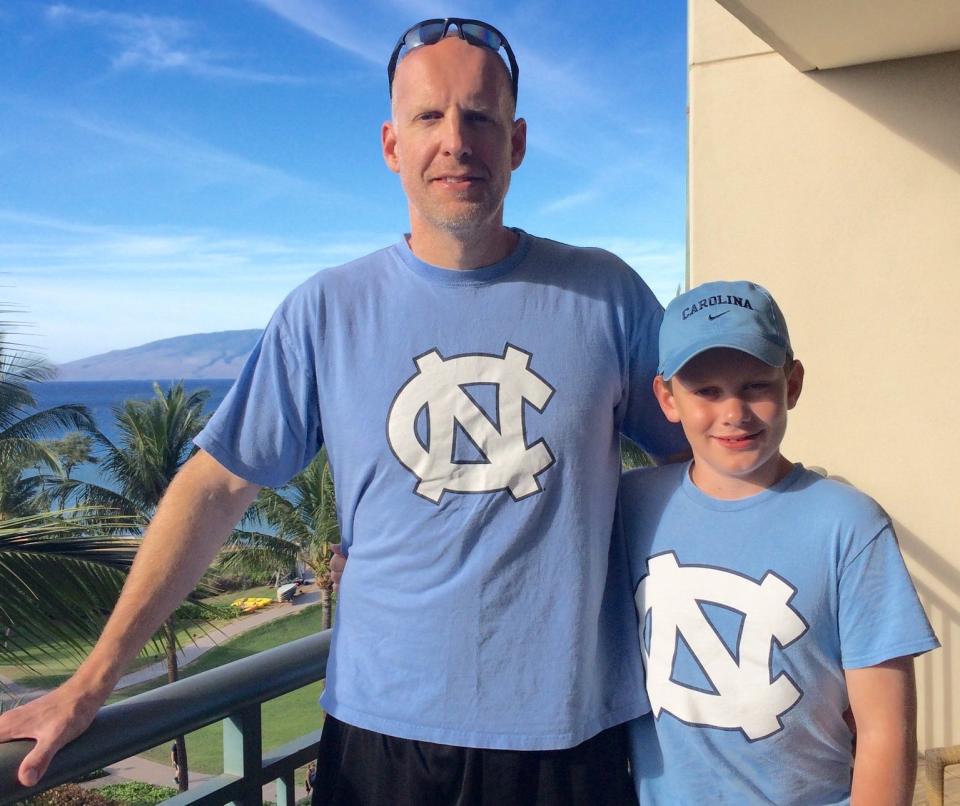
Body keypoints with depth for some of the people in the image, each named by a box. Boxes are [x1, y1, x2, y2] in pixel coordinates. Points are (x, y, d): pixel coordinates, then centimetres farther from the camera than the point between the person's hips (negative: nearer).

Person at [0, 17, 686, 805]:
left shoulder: (606, 294, -3)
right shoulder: (329, 311, -3)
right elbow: (217, 484, -2)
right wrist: (90, 684, -3)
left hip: (572, 730, 1)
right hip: (382, 725, 0)